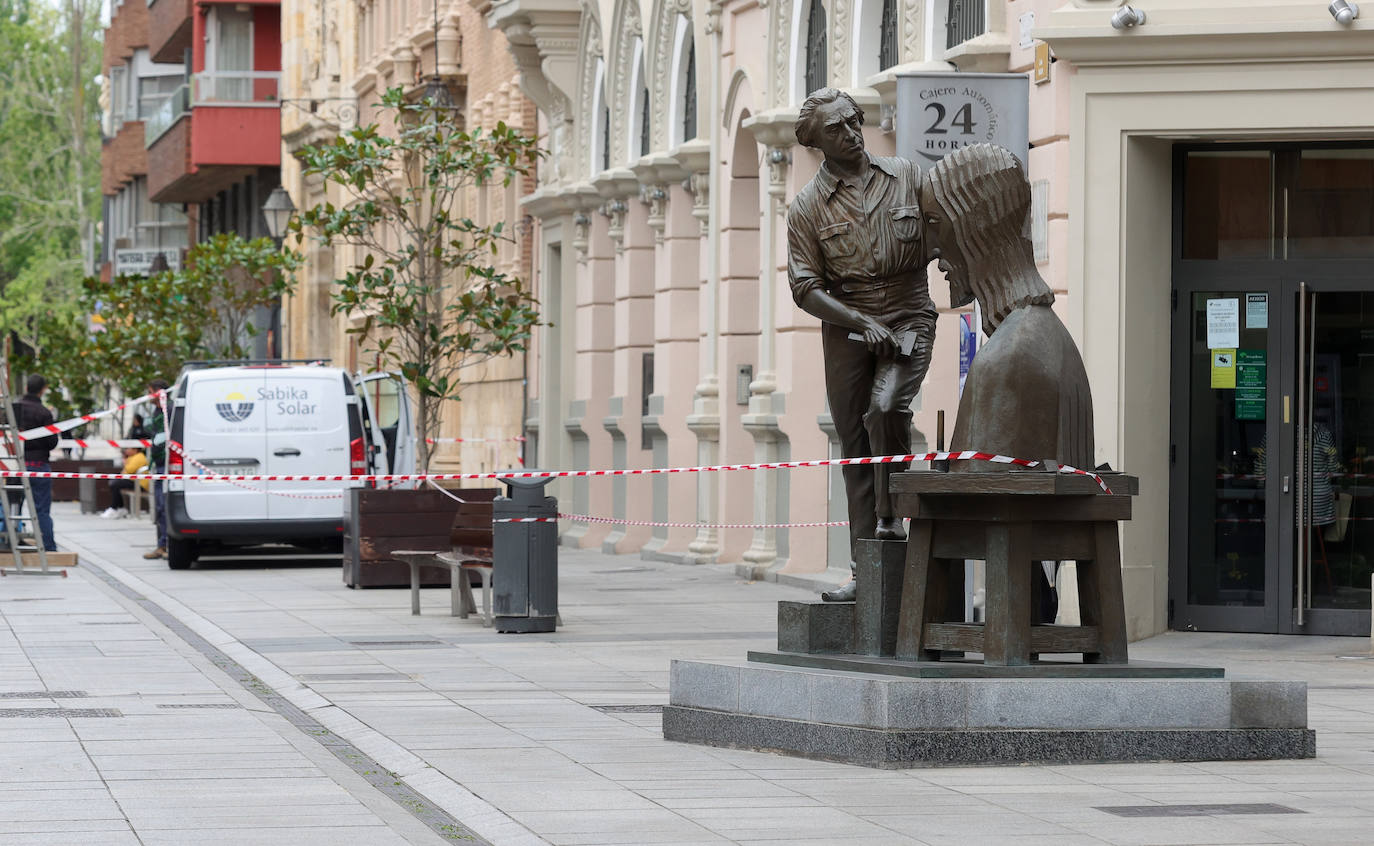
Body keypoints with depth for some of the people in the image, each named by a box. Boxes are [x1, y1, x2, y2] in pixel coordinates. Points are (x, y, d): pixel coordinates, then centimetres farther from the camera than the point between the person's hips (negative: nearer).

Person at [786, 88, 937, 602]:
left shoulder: (906, 177, 4)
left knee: (885, 408, -28)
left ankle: (890, 519, -12)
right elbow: (805, 288, -3)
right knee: (855, 443, 2)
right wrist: (861, 324, -15)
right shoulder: (807, 206, 1)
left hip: (909, 318, -1)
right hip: (846, 325, 1)